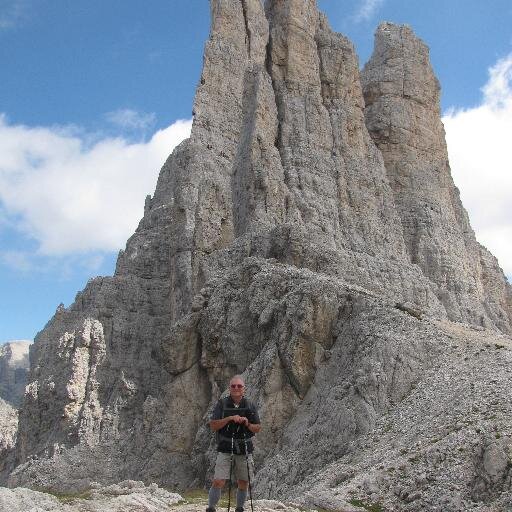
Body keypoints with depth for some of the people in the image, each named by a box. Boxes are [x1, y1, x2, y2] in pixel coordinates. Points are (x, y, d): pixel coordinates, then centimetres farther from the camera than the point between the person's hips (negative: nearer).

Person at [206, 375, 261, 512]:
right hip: (225, 450, -2)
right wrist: (229, 418, -18)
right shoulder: (222, 404, 0)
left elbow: (258, 428, 9)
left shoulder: (250, 406, 7)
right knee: (218, 482, -12)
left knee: (243, 483, 9)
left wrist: (248, 424, -11)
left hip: (244, 450, 3)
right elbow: (213, 425, -6)